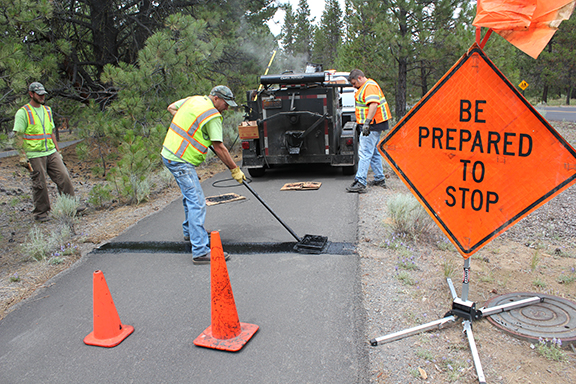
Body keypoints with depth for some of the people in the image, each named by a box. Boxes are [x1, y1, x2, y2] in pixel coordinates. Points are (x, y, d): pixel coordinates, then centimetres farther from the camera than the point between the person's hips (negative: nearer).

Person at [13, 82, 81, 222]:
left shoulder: (47, 110, 15)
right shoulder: (23, 112, -4)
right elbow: (18, 136, -7)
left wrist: (58, 151, 17)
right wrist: (22, 156, -13)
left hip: (51, 153, 5)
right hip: (35, 155, -5)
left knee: (64, 177, -2)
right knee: (39, 185, 1)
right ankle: (40, 212, 14)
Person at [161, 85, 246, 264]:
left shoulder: (193, 99, 11)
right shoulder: (213, 116, -14)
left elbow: (171, 107, 27)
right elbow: (219, 148, -14)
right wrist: (235, 169, -7)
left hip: (170, 153, 10)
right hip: (181, 161, -10)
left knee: (190, 195, 25)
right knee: (197, 202, -13)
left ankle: (190, 231, 43)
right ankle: (200, 251, -16)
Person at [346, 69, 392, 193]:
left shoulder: (370, 86, -14)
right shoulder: (365, 87, 20)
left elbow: (373, 104, -28)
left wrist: (367, 122, -35)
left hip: (372, 125, -11)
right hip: (372, 126, 11)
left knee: (364, 153, -14)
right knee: (374, 152, 16)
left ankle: (360, 183, -17)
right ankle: (379, 179, 24)